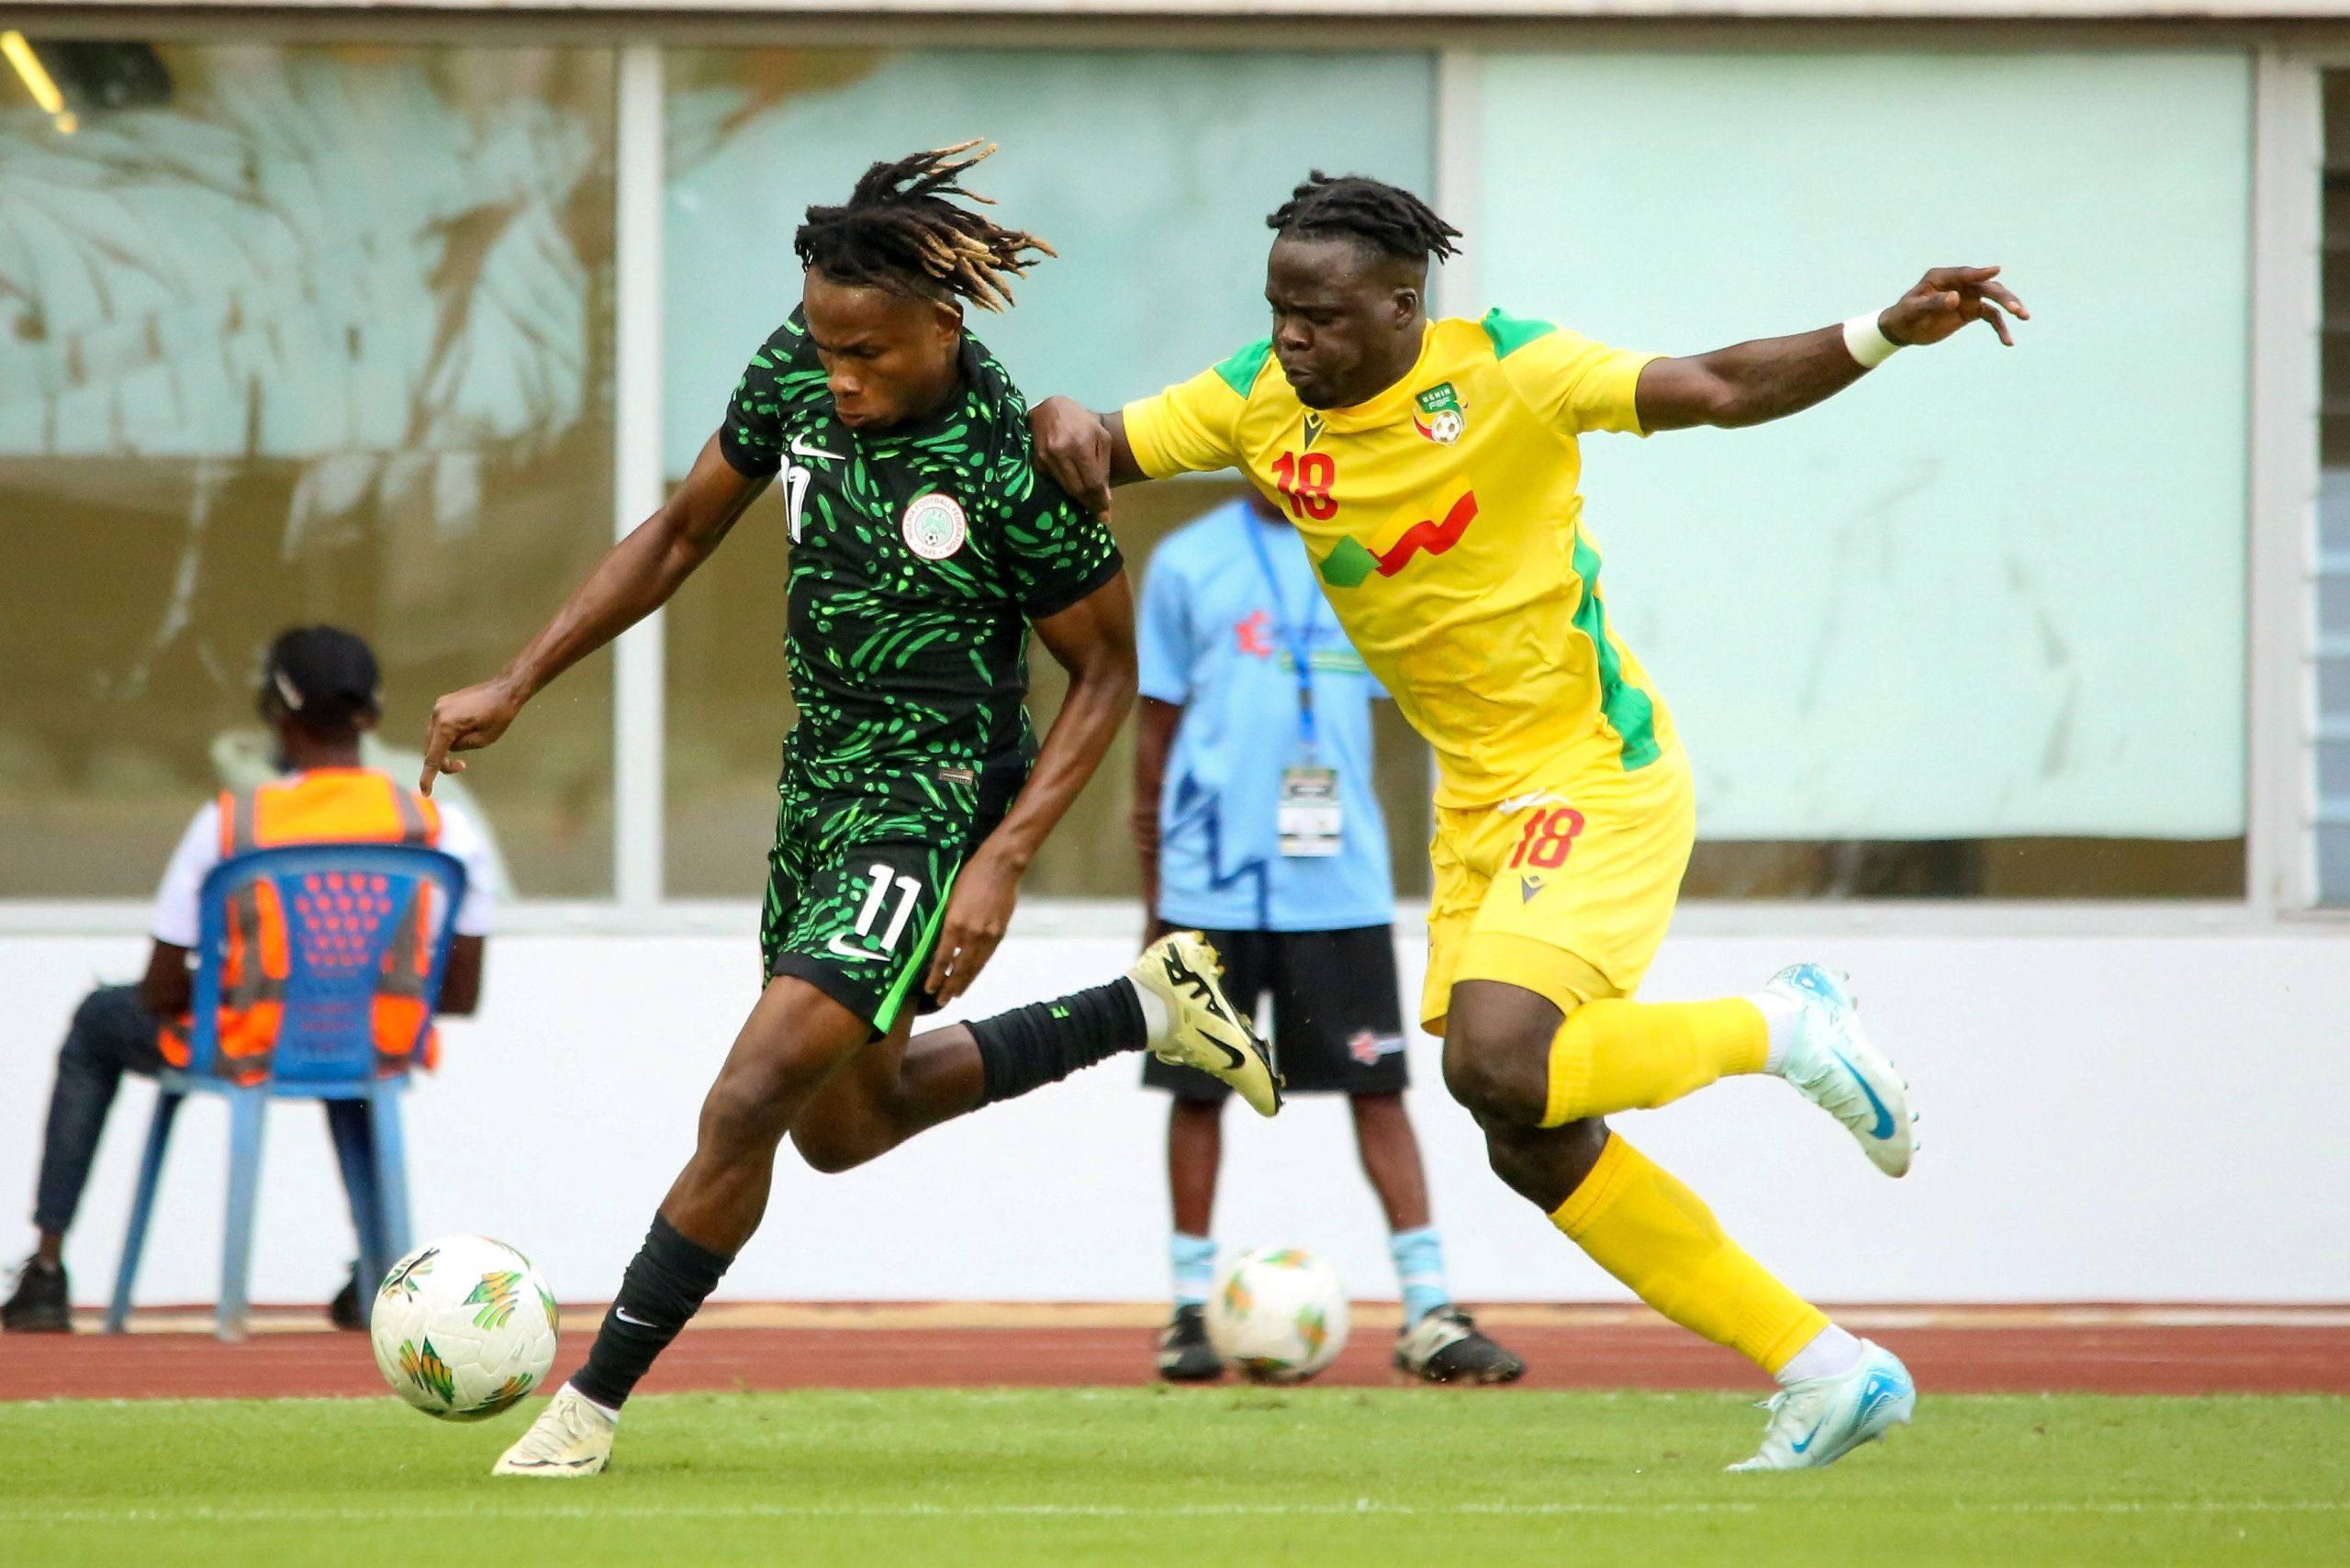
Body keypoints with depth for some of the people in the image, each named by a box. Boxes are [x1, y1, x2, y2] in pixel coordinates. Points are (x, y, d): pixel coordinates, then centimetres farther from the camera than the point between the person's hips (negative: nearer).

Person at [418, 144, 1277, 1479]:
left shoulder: (1013, 466, -23)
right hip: (818, 785, 8)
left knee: (749, 1104, -17)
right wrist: (514, 689, 5)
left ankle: (595, 1404, -5)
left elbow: (1107, 672, -10)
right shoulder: (798, 373, -6)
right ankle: (1149, 1008, 36)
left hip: (928, 807, -8)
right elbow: (680, 537, 8)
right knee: (845, 1121, 22)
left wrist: (1004, 859, -18)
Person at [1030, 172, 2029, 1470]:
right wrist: (1065, 426, -23)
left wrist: (1886, 334, -33)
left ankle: (1780, 1029, 0)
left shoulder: (1504, 372, -17)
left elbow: (1717, 389, -20)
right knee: (1532, 1145, 6)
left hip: (1598, 775, -7)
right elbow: (1103, 452, 1)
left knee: (1496, 1062, -26)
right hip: (1478, 799, 7)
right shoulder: (1259, 402, -3)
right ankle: (1828, 1375, 16)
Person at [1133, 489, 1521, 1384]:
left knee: (1377, 1086, -1)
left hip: (1339, 878, 1)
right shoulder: (1188, 564, 2)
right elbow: (1157, 724, 6)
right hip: (1212, 877, -1)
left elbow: (1386, 703, 13)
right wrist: (1153, 888, 4)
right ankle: (1190, 1310, 14)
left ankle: (1428, 1311, 0)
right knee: (1198, 1089, 4)